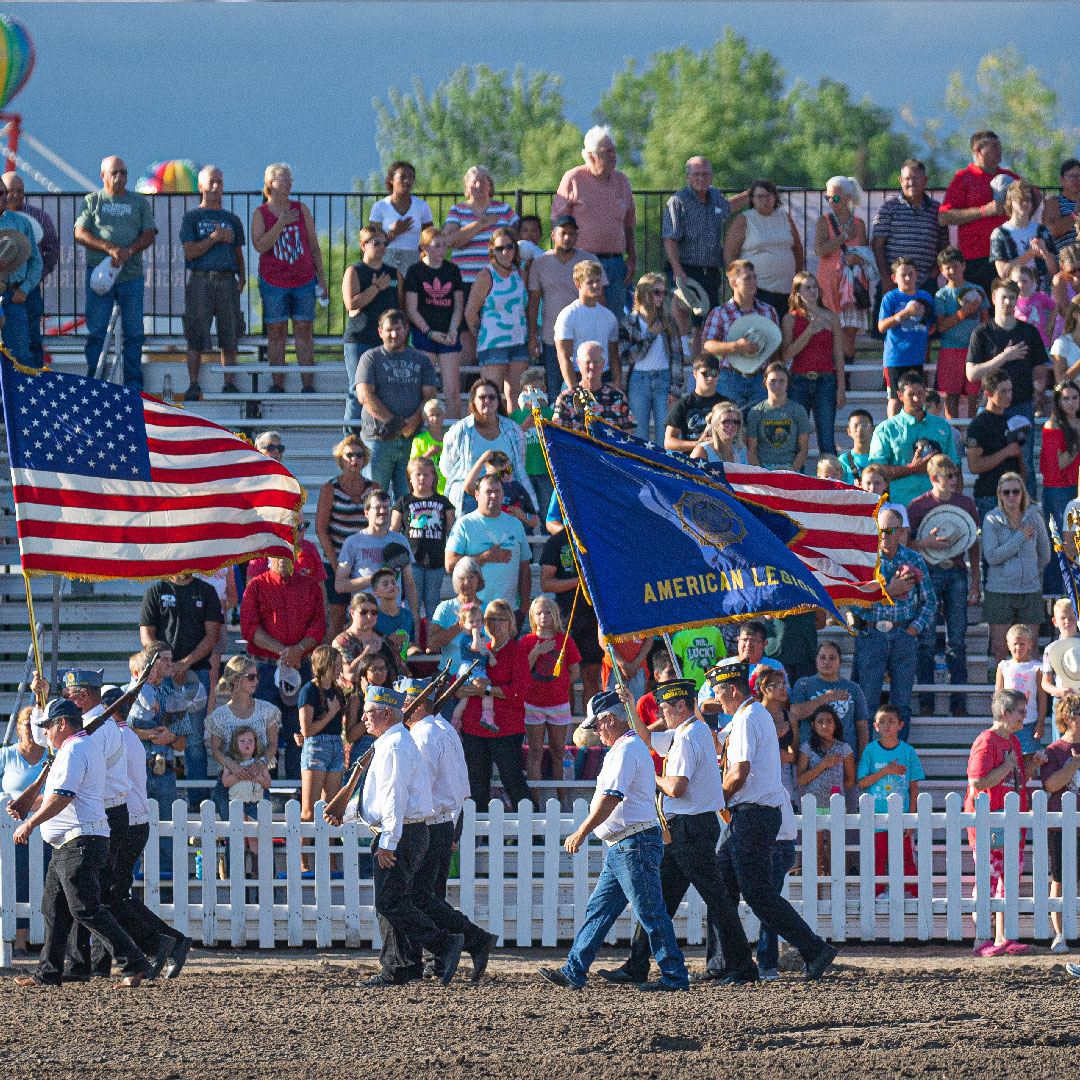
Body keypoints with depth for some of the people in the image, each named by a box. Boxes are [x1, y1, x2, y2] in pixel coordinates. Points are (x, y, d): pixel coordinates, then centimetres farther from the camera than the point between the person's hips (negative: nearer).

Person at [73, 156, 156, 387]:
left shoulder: (139, 202, 13)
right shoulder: (92, 201, 9)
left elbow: (149, 235, 6)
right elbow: (80, 234, -2)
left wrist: (129, 251, -14)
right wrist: (110, 249, -16)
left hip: (131, 275, 2)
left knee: (133, 333, 1)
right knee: (96, 331, -4)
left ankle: (133, 383, 6)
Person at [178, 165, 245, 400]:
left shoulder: (232, 220, 17)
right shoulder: (191, 218, 7)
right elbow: (190, 252, -3)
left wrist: (242, 277, 8)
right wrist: (214, 238, -11)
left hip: (227, 281, 3)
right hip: (200, 281, -3)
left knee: (229, 336, 0)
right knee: (196, 337, -5)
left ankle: (230, 383, 4)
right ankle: (193, 385, -2)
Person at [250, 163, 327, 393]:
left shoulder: (301, 209, 5)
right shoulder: (260, 213, -1)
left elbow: (314, 245, 10)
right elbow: (260, 246, -13)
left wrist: (322, 279, 7)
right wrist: (281, 224, -19)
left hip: (304, 279, 2)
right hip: (273, 282, -2)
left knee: (304, 333, 1)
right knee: (276, 333, 1)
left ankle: (308, 384, 2)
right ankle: (277, 385, 5)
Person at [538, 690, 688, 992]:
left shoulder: (626, 750, -15)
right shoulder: (631, 747, 19)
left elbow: (611, 798, -22)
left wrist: (581, 833, -18)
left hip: (634, 845, -11)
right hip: (621, 847, 11)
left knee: (650, 912, -7)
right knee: (599, 909, 11)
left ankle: (674, 976, -3)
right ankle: (574, 972, 13)